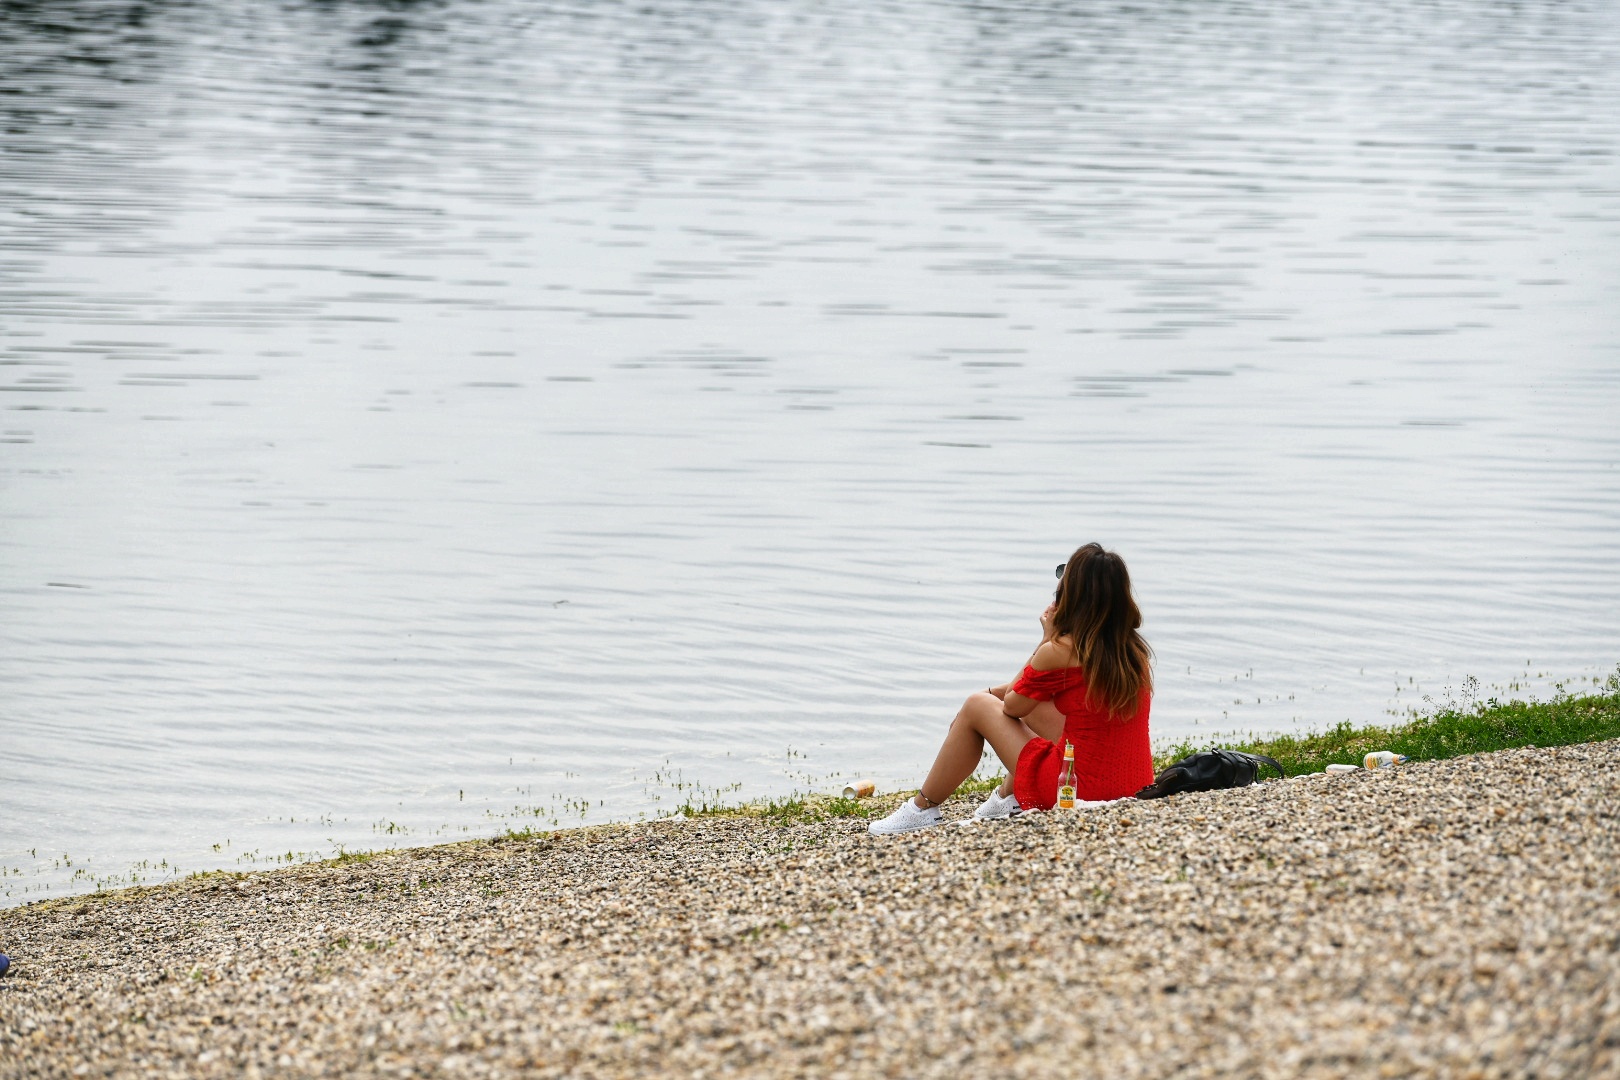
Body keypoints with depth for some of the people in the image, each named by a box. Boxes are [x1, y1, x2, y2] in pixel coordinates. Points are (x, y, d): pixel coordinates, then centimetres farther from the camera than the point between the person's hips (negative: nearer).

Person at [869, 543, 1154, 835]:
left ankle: (923, 809, 23)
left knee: (977, 707, 10)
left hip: (1077, 788, -7)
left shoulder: (1059, 652, -16)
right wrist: (995, 692, 23)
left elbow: (1012, 706, 3)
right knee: (1032, 699, 26)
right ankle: (1007, 798, 38)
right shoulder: (1137, 651, 5)